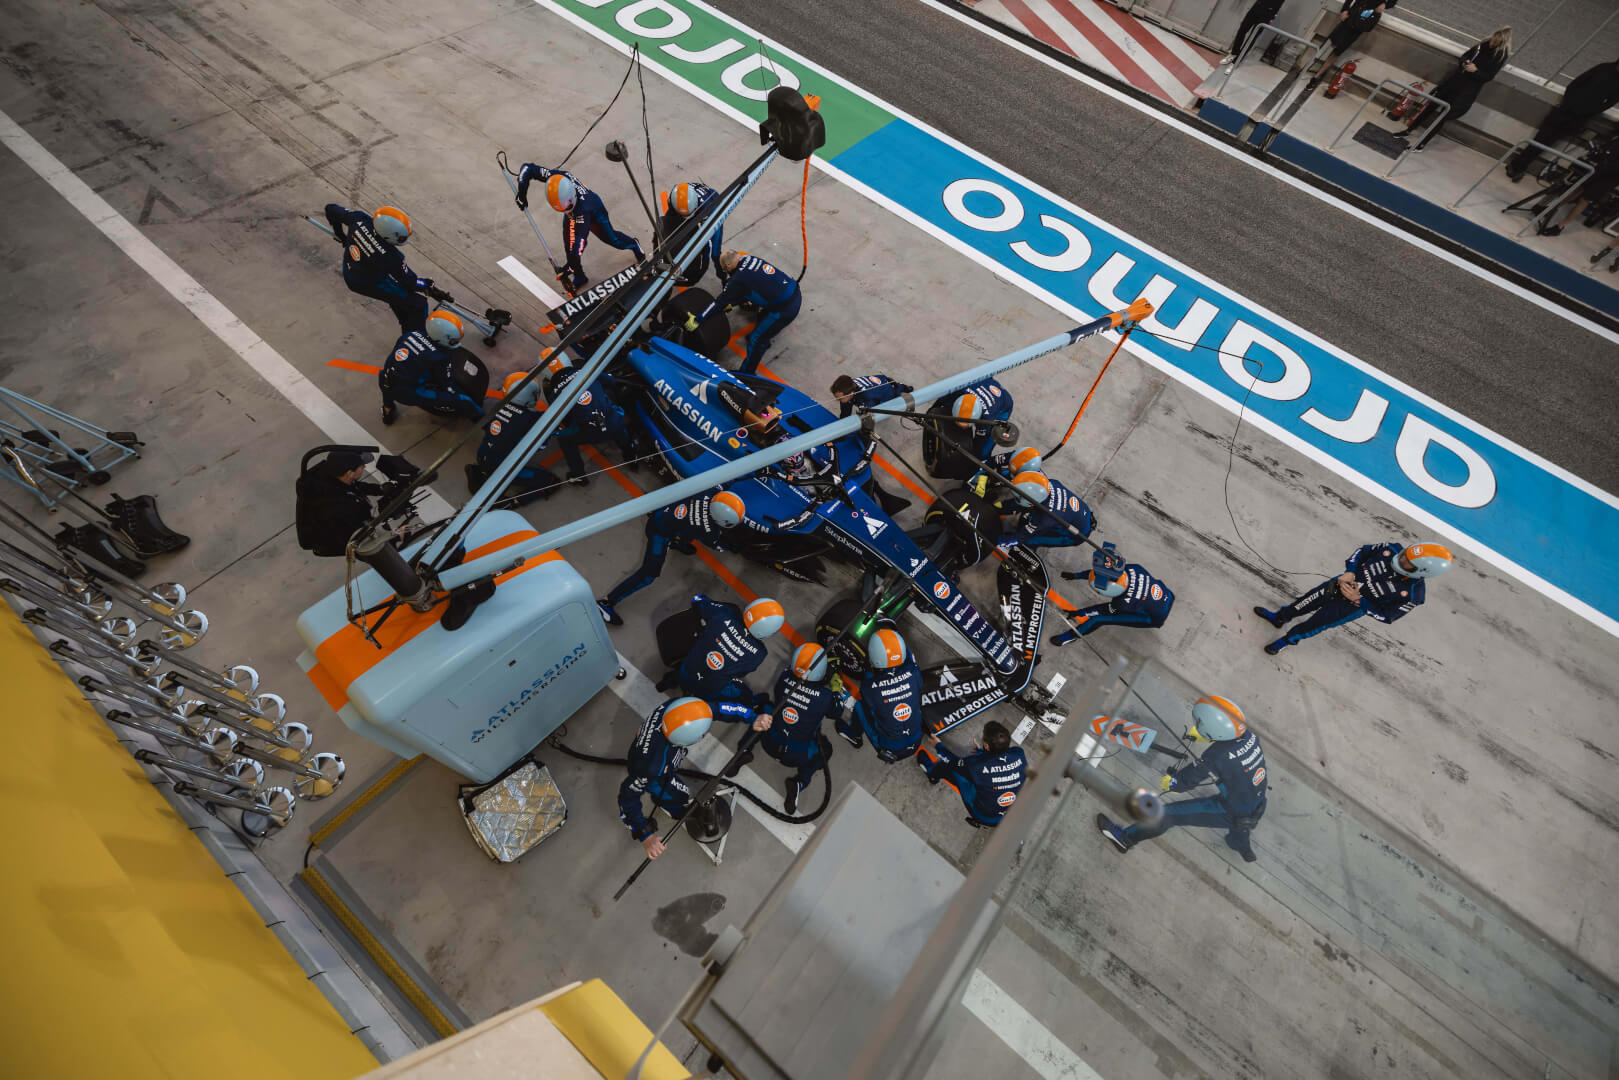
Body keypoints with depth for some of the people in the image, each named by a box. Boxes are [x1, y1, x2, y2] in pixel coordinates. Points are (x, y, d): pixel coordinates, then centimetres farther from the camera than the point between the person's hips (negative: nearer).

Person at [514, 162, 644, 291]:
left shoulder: (583, 207, -50)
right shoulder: (555, 177, -38)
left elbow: (580, 237, -48)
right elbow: (527, 168, -26)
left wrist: (571, 267, -48)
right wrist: (521, 194, -33)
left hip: (594, 211, -4)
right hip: (571, 213, 5)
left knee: (610, 238, 18)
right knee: (569, 246, -1)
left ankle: (633, 244, 51)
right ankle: (579, 278, 22)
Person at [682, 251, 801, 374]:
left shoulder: (738, 279, -17)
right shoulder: (750, 259, 6)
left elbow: (720, 302, -10)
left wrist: (697, 320, -3)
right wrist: (730, 304, 31)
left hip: (785, 308, -8)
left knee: (756, 340, 4)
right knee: (763, 317, 33)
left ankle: (746, 373, 17)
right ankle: (764, 340, 59)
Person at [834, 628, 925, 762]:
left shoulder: (869, 686, -27)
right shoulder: (913, 673, -21)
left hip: (889, 750, -3)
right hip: (916, 743, 3)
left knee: (859, 704, 7)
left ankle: (854, 736, 35)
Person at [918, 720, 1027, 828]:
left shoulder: (976, 763, -31)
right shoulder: (1019, 754, -22)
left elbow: (954, 762, -8)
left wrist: (938, 746, 11)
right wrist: (981, 751, 20)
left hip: (984, 818, -4)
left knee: (954, 767, 4)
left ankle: (931, 770, 36)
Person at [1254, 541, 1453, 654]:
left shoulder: (1413, 595, -28)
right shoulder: (1392, 549, -21)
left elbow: (1385, 615, -18)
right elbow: (1363, 551, -4)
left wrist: (1358, 600, -29)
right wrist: (1349, 572, -19)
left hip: (1354, 606, -3)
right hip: (1344, 582, 4)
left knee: (1314, 624, 6)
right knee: (1305, 602, 14)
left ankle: (1289, 639, 35)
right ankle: (1279, 618, 42)